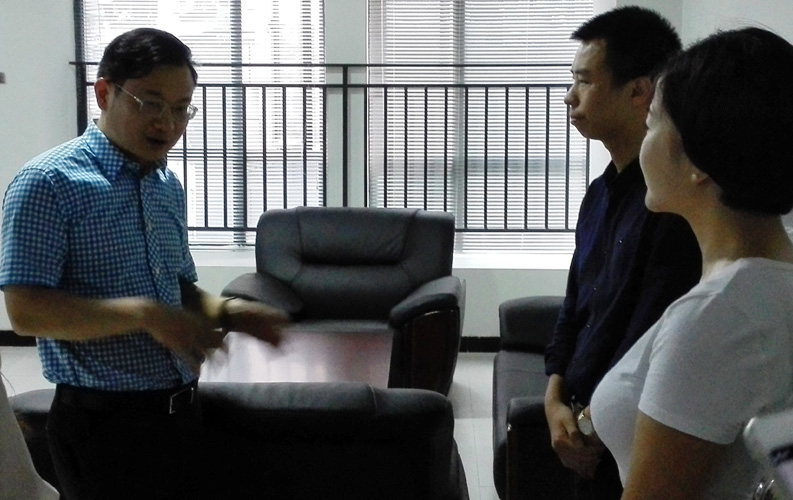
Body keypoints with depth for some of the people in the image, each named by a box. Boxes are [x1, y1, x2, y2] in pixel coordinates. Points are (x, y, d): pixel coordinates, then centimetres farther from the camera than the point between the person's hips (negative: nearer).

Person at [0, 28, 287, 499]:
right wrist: (144, 314, -27)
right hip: (105, 422, -7)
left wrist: (226, 311, -3)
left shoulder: (168, 187, 11)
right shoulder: (48, 183, -12)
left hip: (181, 410, 7)